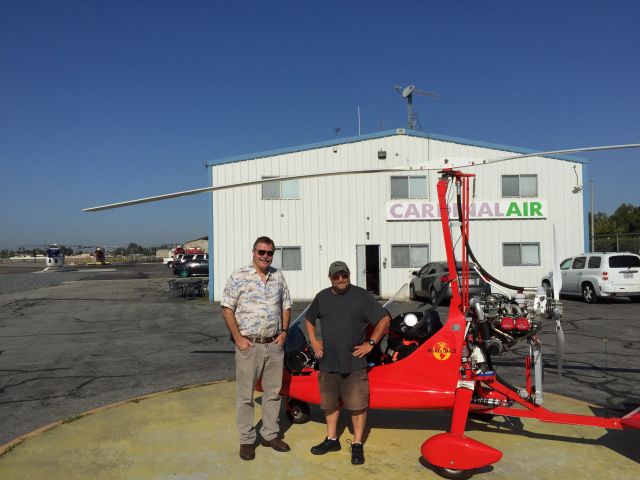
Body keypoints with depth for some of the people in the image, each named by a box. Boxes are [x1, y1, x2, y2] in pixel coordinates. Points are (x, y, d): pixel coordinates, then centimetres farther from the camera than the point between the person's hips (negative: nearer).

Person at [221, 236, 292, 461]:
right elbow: (227, 309, -6)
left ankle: (270, 434, 28)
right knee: (246, 394, 5)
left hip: (274, 345, 5)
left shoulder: (278, 277, 8)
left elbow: (286, 306, 16)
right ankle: (246, 440, 18)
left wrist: (284, 331, 4)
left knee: (273, 392, 13)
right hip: (248, 345, -4)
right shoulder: (239, 276, -6)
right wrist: (238, 338, -11)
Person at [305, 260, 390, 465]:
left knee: (357, 404, 2)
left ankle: (357, 444, 18)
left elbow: (384, 319, -4)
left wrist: (370, 343, -7)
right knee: (329, 403, 15)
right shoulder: (322, 297, 8)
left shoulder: (362, 296, -5)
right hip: (328, 362, 4)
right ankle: (332, 440, 32)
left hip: (354, 363, -4)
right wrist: (313, 341, 10)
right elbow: (309, 319, 23)